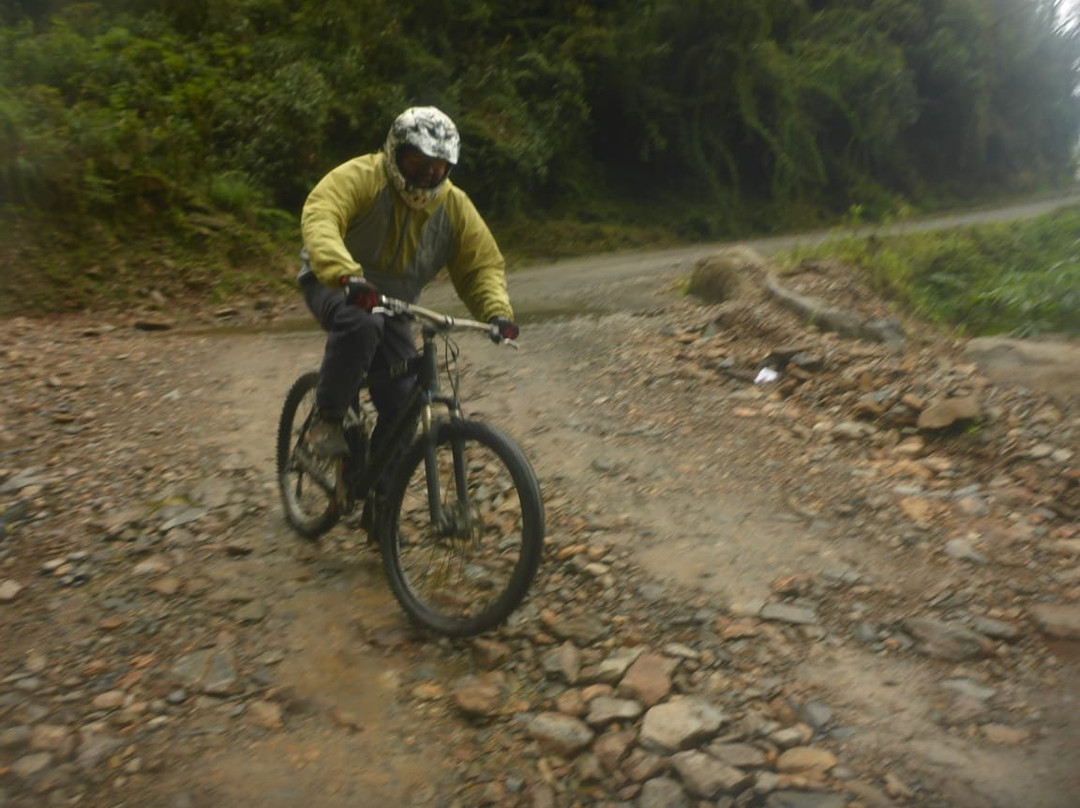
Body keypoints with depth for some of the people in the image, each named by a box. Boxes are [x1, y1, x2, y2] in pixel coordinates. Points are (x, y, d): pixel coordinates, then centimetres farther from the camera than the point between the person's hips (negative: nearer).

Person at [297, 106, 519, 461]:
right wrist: (345, 274, -55)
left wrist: (498, 312, -24)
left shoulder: (455, 206, -6)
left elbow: (483, 264, -4)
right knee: (361, 324, -40)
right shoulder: (361, 176, -21)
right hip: (334, 285, -4)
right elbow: (319, 218, -36)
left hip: (391, 303, 4)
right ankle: (326, 418, -18)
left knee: (403, 402, -7)